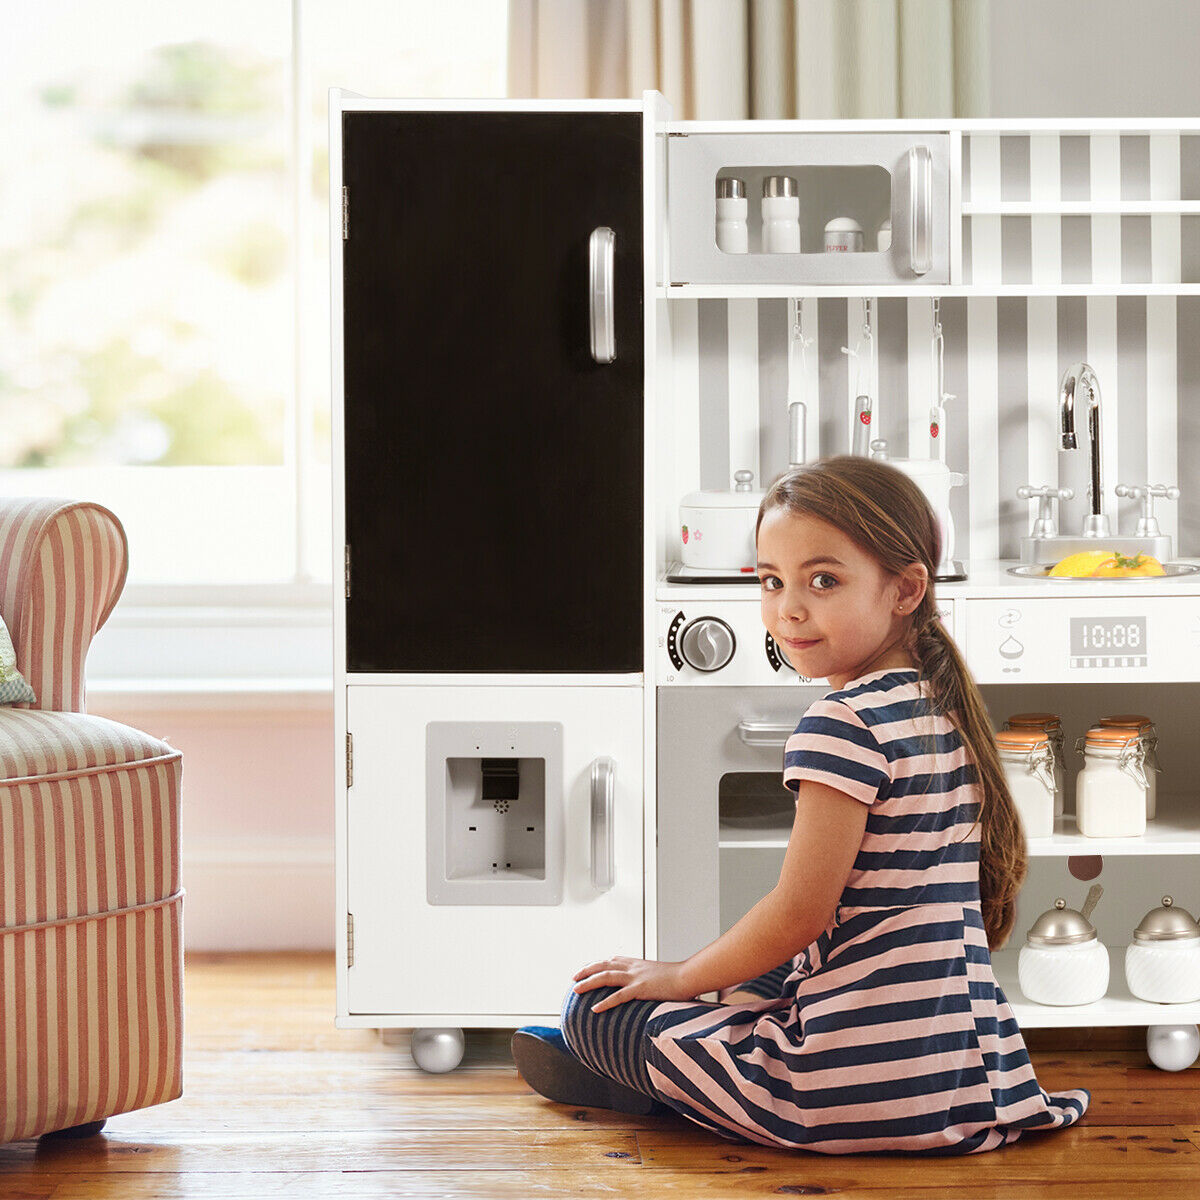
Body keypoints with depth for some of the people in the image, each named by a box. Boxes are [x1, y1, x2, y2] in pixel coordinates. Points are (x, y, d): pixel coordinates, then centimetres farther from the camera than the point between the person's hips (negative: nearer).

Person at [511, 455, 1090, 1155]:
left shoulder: (845, 723, -16)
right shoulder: (943, 714, 11)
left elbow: (800, 913, -17)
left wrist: (682, 977, 0)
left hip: (858, 1087, -9)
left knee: (595, 1007, 3)